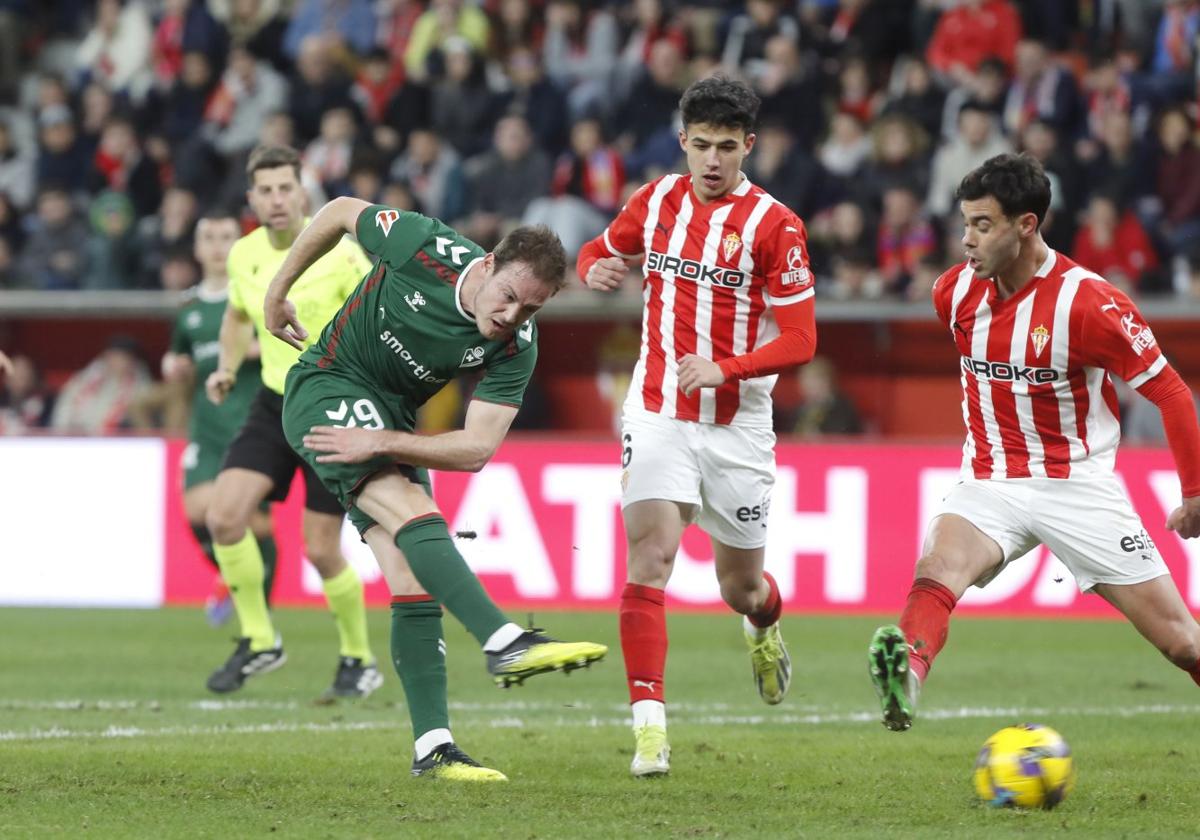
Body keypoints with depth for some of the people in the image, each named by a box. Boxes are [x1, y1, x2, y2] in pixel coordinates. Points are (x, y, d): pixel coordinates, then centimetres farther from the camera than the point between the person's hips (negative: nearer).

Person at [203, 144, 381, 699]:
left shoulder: (340, 255, -15)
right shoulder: (244, 255, 2)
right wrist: (228, 367, 5)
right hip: (274, 405, 5)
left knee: (321, 550, -4)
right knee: (224, 517, -13)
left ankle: (359, 660, 18)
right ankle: (258, 642, 4)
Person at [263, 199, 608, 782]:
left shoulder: (516, 348, -15)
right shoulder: (423, 249, -23)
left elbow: (476, 450, -17)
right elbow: (341, 211, -4)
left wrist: (381, 443, -27)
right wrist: (278, 291, 5)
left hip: (394, 417, 5)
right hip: (327, 387, -5)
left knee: (413, 579, -7)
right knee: (415, 515, -28)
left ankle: (432, 749, -8)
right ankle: (505, 642, -43)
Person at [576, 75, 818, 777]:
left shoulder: (774, 225, -11)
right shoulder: (656, 200, 2)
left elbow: (799, 340, -13)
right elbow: (599, 250, 21)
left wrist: (723, 368, -29)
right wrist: (596, 269, -5)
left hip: (738, 424, -2)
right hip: (659, 415, 2)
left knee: (741, 586, 11)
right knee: (650, 556, -18)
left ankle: (767, 627, 50)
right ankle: (650, 724, -20)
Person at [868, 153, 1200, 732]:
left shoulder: (1087, 302, -16)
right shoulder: (955, 291, 0)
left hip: (1076, 484, -3)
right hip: (989, 484, 3)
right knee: (939, 568, -31)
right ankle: (905, 676, -58)